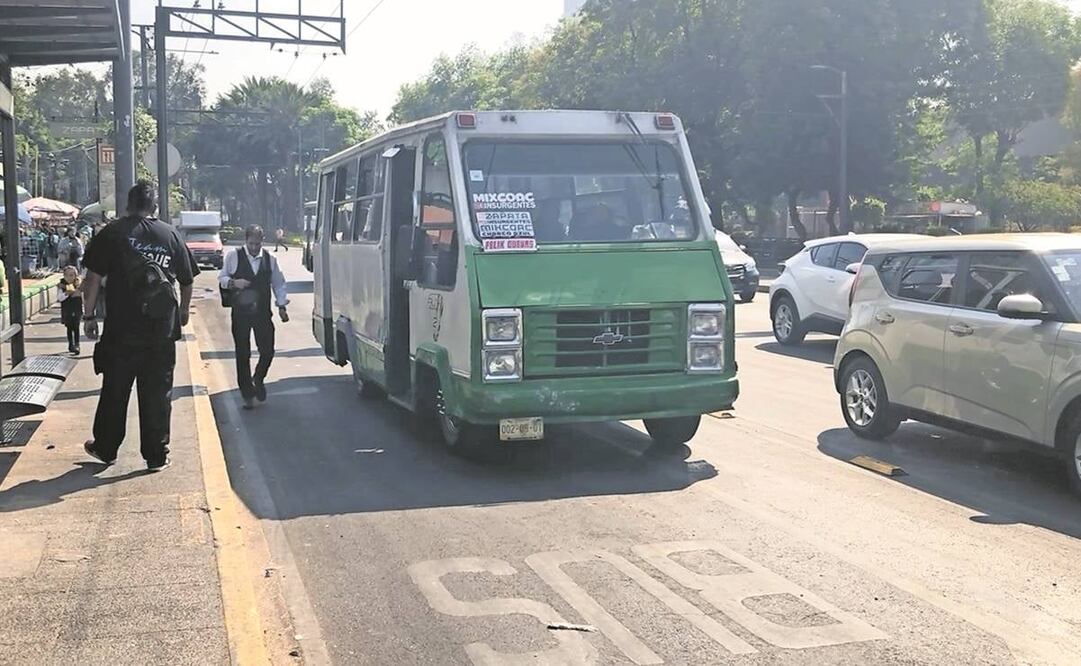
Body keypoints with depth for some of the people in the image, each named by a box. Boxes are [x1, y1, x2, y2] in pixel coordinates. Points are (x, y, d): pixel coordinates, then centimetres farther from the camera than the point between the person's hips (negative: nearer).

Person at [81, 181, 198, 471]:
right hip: (162, 331, 1)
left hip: (121, 330, -1)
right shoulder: (170, 235, 6)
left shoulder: (112, 234, -1)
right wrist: (183, 311, 27)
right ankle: (157, 456, 10)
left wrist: (89, 315, 4)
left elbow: (93, 279, -5)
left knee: (114, 392, 12)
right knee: (157, 394, 6)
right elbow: (187, 281, 12)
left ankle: (105, 448, 25)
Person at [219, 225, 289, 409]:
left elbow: (278, 284, 12)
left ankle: (258, 379, 27)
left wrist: (281, 306, 5)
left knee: (268, 351, -2)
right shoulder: (233, 257, -2)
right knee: (243, 354, 3)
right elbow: (222, 278, 6)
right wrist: (233, 282, -15)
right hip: (240, 313, -2)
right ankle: (247, 393, 14)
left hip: (263, 313, 2)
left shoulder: (269, 259, 5)